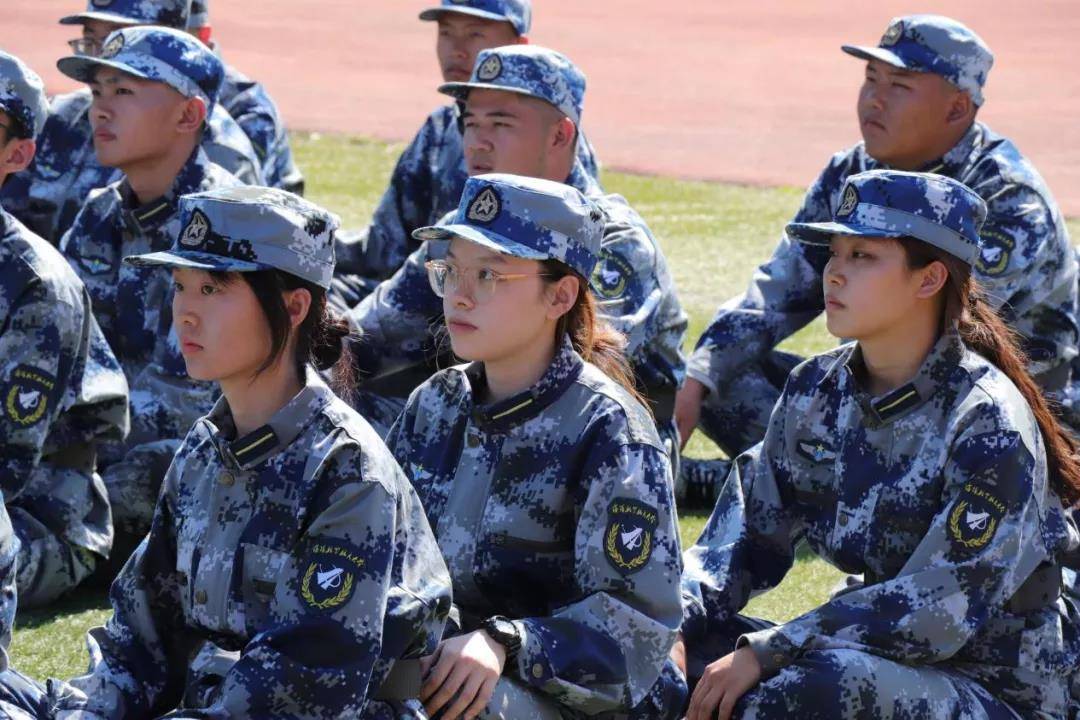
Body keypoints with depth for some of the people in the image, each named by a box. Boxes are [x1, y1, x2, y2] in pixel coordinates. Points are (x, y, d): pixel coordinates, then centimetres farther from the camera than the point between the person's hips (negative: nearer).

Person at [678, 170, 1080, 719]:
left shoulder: (989, 423, -18)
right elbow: (748, 533, 6)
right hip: (883, 661, 7)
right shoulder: (819, 391, 3)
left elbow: (941, 611, -24)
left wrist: (763, 654, -25)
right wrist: (671, 630, -13)